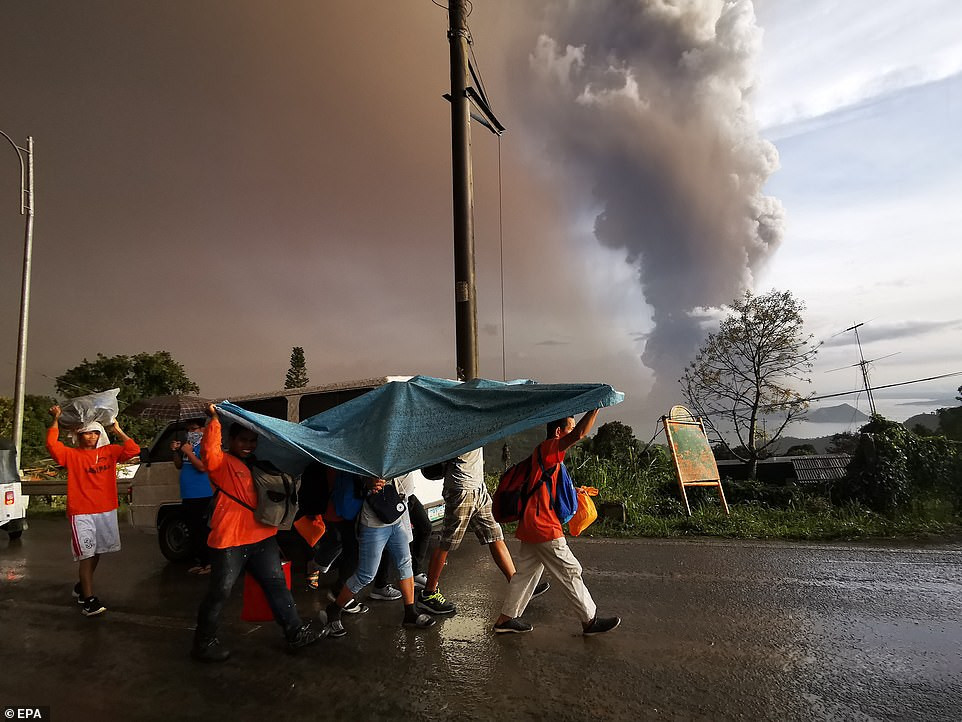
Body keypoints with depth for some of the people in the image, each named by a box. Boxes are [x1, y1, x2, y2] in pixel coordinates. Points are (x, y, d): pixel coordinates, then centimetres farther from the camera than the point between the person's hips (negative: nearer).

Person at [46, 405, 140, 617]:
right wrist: (56, 420, -15)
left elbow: (133, 450, -3)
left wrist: (117, 430, -3)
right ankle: (88, 600, -5)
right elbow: (52, 445, -17)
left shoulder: (109, 452, 6)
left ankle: (82, 587, 37)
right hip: (81, 513, -4)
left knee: (97, 552, 17)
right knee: (86, 555, -8)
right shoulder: (72, 455, -1)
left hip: (106, 511, 4)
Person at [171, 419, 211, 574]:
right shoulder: (187, 444, 13)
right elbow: (178, 466, 20)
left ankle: (208, 562, 0)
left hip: (202, 496, -9)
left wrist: (188, 452, -18)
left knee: (202, 529, -7)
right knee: (192, 529, 16)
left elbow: (203, 467, -21)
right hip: (188, 496, 9)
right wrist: (176, 451, 5)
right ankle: (197, 560, 27)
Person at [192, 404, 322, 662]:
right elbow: (208, 449, -25)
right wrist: (214, 419, -26)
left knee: (277, 584, 7)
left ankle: (296, 633, 13)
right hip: (229, 540, -6)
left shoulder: (258, 465, 18)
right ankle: (204, 643, 21)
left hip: (262, 537, 6)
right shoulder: (222, 463, -3)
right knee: (220, 592, 2)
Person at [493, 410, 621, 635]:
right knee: (570, 572, 2)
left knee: (527, 572, 15)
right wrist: (595, 409, -27)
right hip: (543, 527, -10)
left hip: (531, 525, 10)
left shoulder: (550, 455, 17)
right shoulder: (547, 448, -14)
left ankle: (506, 619, 23)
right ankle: (590, 620, 14)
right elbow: (579, 435, -30)